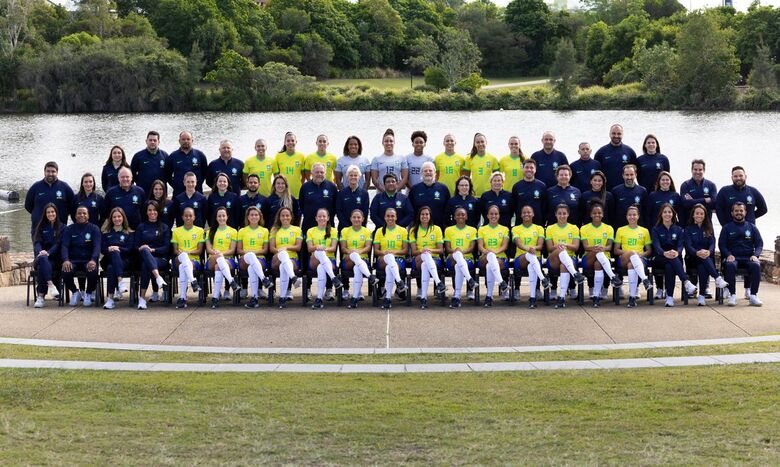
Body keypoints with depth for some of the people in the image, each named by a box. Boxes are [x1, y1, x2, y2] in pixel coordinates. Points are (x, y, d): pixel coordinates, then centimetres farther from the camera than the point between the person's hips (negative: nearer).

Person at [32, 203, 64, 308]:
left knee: (41, 268, -36)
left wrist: (48, 252, -22)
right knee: (42, 259, -39)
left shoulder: (62, 228, 11)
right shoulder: (40, 227, 18)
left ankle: (40, 296, -41)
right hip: (42, 256, 2)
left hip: (55, 259, -2)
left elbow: (58, 244, -2)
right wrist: (40, 251, -22)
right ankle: (50, 285, -52)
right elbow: (36, 242, 3)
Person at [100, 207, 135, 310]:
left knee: (111, 268, -34)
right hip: (109, 260, 2)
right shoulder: (106, 233, 23)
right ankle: (120, 282, -49)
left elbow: (130, 250, 4)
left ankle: (110, 298, -43)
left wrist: (118, 248, -13)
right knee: (114, 253, -35)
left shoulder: (129, 233, 17)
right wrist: (109, 249, -12)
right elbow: (102, 249, 11)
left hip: (124, 261, -2)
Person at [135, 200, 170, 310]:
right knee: (144, 250, -38)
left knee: (145, 265, -37)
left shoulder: (164, 227, 14)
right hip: (144, 257, 1)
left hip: (161, 259, -1)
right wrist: (141, 249, -12)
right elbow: (136, 246, 12)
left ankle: (142, 297, -45)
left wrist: (153, 250, -14)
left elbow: (166, 247, 4)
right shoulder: (141, 227, 19)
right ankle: (158, 278, -57)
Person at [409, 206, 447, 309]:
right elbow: (413, 251, 2)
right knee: (426, 255, -38)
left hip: (434, 259, 0)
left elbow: (441, 250, 5)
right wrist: (422, 251, -19)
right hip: (418, 260, 0)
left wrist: (430, 250, -15)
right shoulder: (413, 230, 11)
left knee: (425, 265, -38)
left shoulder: (436, 229, 10)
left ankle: (423, 297, -46)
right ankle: (439, 283, -55)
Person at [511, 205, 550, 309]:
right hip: (520, 258, 0)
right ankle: (543, 279, -54)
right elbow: (518, 244, -6)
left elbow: (540, 246, 1)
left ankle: (532, 297, -43)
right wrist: (527, 249, -28)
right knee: (530, 255, -39)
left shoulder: (539, 228, 15)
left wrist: (534, 248, -23)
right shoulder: (516, 229, 13)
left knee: (531, 267, -38)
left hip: (536, 258, 1)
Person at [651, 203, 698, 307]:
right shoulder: (656, 229, 9)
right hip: (660, 259, -1)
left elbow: (681, 245, -2)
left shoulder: (678, 230, 15)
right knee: (671, 259, -37)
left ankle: (670, 297, -42)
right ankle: (686, 282, -50)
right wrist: (665, 253, -33)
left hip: (676, 259, 1)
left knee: (669, 267, -37)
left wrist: (677, 252, -29)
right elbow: (656, 246, -9)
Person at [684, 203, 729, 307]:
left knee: (702, 267, -35)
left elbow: (712, 244, 1)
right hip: (692, 258, -1)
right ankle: (718, 279, -45)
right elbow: (688, 246, -5)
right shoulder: (689, 229, 11)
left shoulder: (709, 229, 17)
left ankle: (702, 296, -39)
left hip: (708, 257, 1)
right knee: (703, 259, -37)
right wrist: (697, 253, -28)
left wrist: (708, 252, -25)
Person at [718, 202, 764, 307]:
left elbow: (759, 244, 11)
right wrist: (728, 255, -13)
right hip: (733, 257, -1)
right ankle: (732, 295, -31)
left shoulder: (751, 227, 16)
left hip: (748, 258, 1)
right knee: (730, 265, -36)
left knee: (756, 265, -33)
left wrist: (755, 255, -9)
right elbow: (721, 244, 6)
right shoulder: (727, 228, 13)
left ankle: (753, 295, -30)